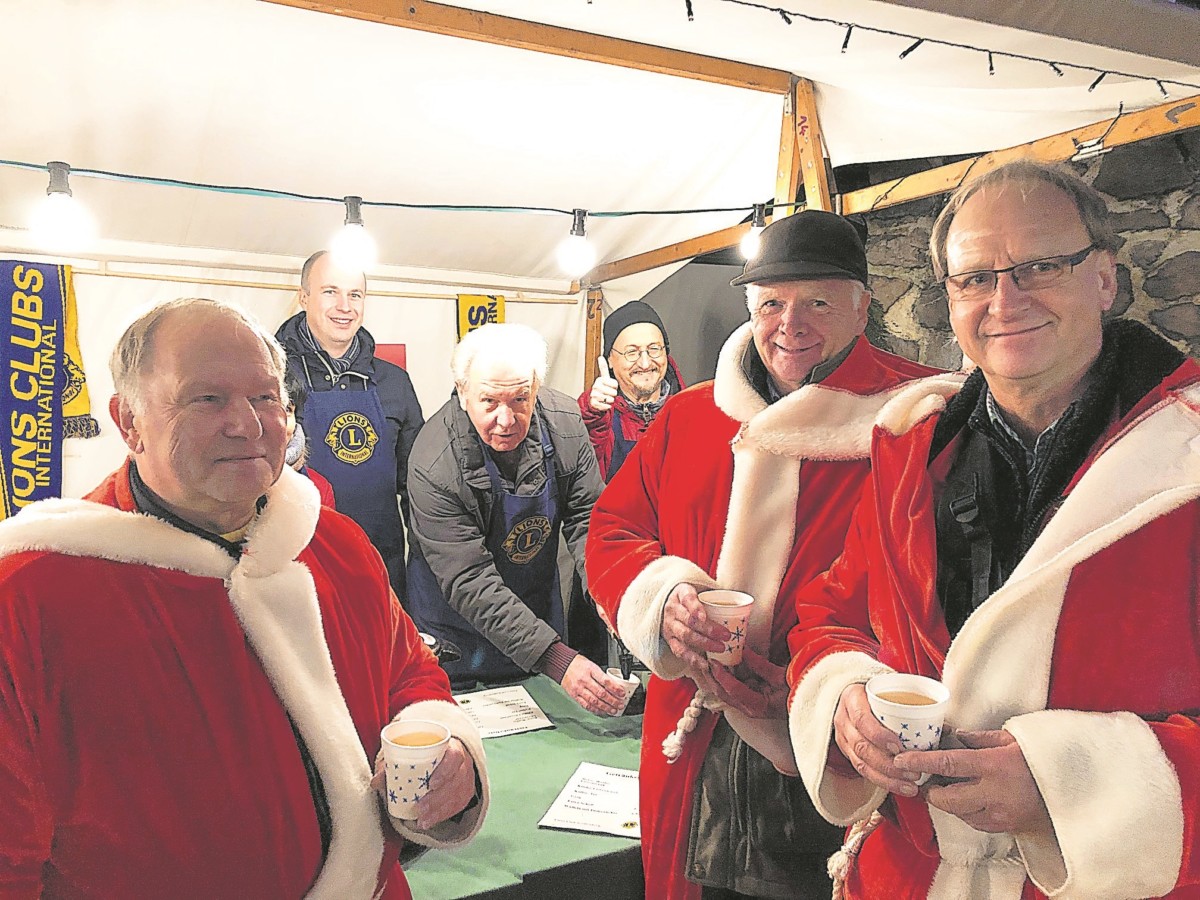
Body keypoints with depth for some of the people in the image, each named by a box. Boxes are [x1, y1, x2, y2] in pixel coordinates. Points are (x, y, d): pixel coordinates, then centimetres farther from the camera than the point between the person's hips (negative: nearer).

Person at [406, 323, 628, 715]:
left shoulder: (564, 422, -18)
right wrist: (557, 660, -40)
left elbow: (586, 517, -9)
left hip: (540, 603, 4)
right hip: (459, 628, -4)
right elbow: (470, 584, -32)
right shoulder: (434, 465, -31)